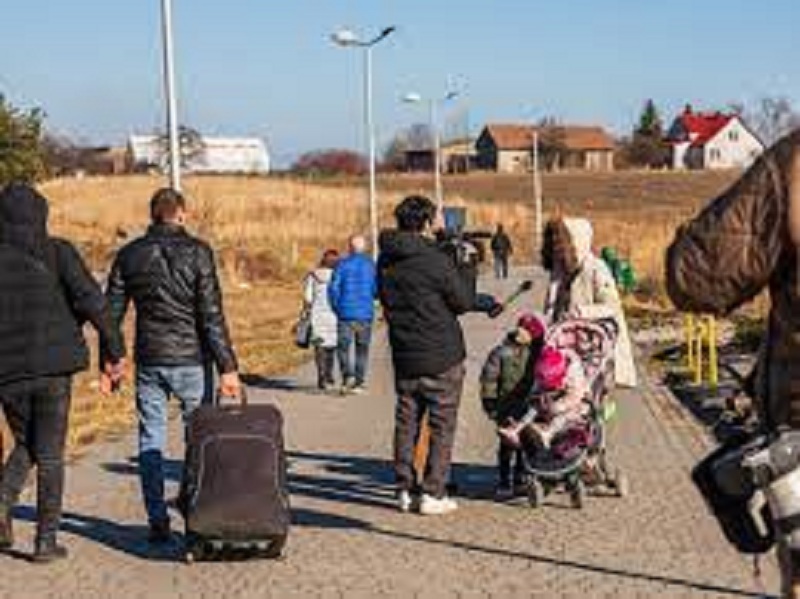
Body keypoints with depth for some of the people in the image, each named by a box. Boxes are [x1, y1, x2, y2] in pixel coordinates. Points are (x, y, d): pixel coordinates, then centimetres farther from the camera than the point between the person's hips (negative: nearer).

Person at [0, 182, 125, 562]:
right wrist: (114, 349, -6)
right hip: (52, 367, -2)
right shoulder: (57, 253, -3)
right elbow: (91, 300, -11)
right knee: (49, 453, 6)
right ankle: (46, 540, 6)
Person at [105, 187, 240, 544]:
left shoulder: (129, 255, 4)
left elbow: (111, 312, 6)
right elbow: (212, 315, -11)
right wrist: (227, 367, -10)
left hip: (149, 362, 3)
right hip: (190, 360, -3)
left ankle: (158, 522, 8)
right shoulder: (196, 252, -6)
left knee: (150, 441, 9)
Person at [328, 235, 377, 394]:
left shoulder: (343, 264, -2)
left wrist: (336, 307, 8)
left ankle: (347, 376, -17)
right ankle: (359, 382, 11)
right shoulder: (371, 265, 0)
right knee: (362, 349, 10)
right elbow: (376, 290, 0)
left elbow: (333, 287, -5)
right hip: (365, 313, 1)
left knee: (344, 347, 4)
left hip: (346, 312, -1)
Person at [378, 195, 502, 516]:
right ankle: (433, 494, 4)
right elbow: (463, 300, -9)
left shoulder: (386, 260, 3)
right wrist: (466, 265, 5)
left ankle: (405, 491, 16)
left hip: (403, 356, 6)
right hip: (441, 357, -6)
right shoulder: (434, 260, -18)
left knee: (406, 421, 13)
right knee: (442, 424, 4)